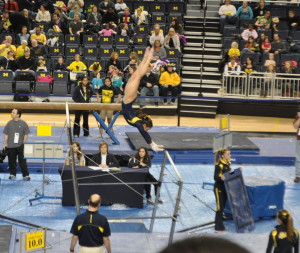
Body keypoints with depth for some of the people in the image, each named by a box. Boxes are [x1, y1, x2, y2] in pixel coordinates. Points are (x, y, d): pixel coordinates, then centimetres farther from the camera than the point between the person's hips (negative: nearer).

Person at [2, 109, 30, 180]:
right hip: (10, 146, 2)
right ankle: (12, 174, 19)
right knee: (12, 161, 7)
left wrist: (23, 143, -5)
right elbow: (6, 135, 9)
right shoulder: (9, 123, 4)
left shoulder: (23, 123, -2)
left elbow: (26, 134, 3)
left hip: (20, 146, -2)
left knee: (22, 161, -2)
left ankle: (26, 175, 2)